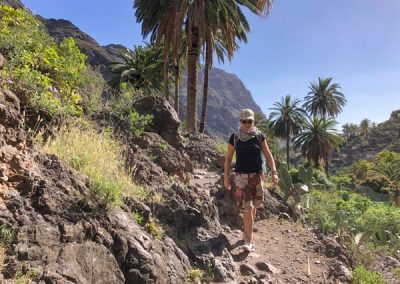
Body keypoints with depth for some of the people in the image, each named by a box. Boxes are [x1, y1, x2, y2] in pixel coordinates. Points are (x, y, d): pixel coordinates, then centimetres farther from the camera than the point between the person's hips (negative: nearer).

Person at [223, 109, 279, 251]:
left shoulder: (259, 136, 1)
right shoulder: (235, 137, -3)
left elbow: (268, 155, 2)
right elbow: (228, 158, 3)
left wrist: (274, 172, -7)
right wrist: (226, 177, -1)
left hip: (257, 175, 3)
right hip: (242, 175, -2)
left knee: (254, 205, 14)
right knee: (247, 207, -8)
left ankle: (248, 229, 38)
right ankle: (249, 240, 0)